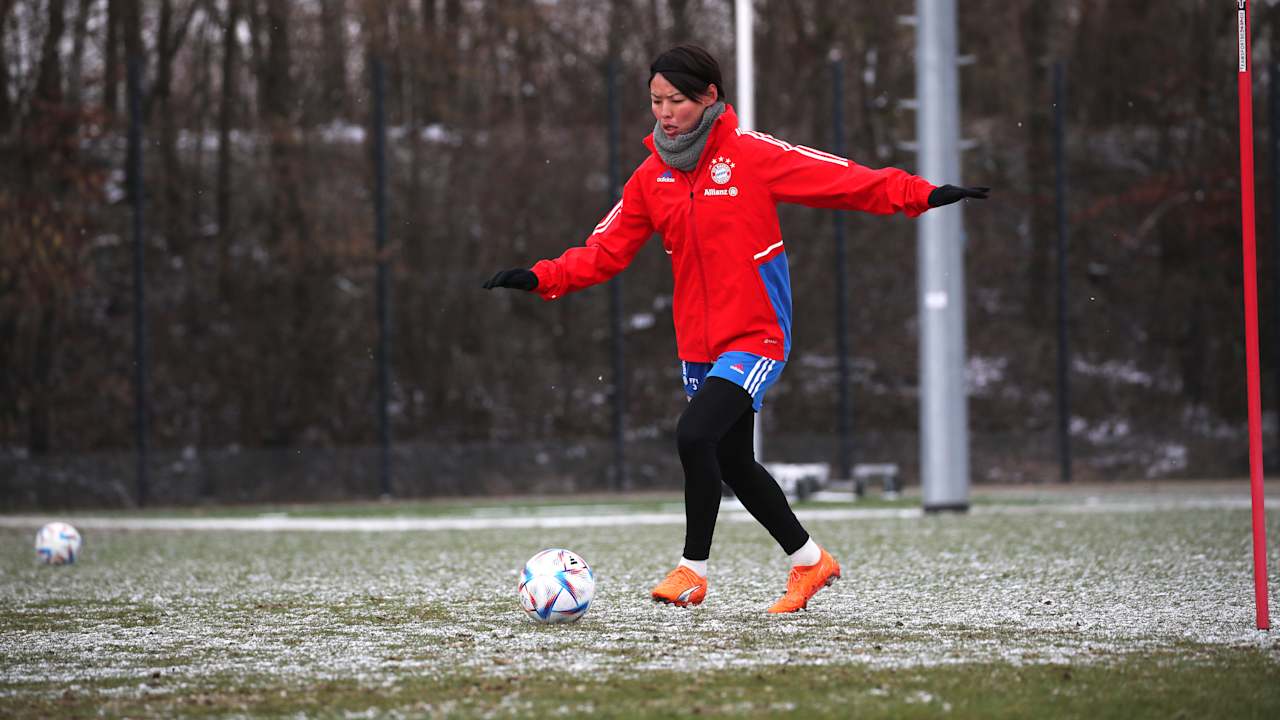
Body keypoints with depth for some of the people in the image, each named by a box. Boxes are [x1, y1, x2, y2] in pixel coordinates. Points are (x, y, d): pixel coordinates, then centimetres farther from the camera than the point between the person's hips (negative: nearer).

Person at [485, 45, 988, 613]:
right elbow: (606, 251, 5)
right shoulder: (650, 178, 4)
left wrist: (918, 195, -21)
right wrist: (541, 278, -8)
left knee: (694, 436, -23)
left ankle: (693, 569, -7)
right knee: (734, 464, 13)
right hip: (698, 345, 6)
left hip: (755, 337, -6)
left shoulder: (751, 155, -11)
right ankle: (810, 561, 33)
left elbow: (841, 181, -12)